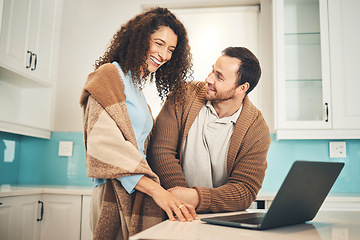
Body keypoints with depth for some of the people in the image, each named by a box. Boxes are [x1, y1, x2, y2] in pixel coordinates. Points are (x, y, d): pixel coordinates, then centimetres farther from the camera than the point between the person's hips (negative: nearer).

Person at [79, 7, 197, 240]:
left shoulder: (137, 88, 18)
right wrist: (157, 190, -26)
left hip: (137, 193, 8)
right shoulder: (110, 74, -6)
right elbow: (103, 142, -20)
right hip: (118, 195, -7)